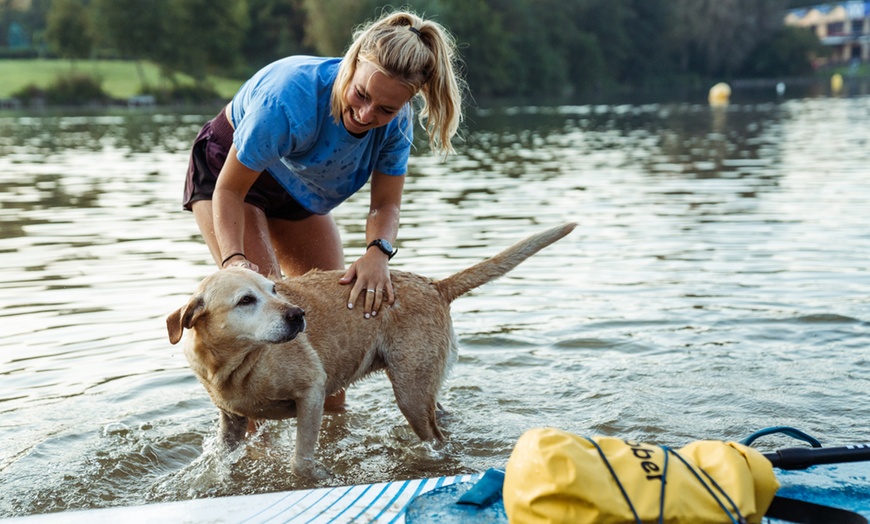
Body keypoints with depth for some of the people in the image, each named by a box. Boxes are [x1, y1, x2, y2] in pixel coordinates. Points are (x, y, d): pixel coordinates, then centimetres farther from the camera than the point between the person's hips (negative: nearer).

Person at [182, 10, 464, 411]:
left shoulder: (396, 121, -25)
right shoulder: (291, 96, -41)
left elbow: (385, 204, -18)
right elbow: (230, 189, -32)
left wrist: (377, 253, -39)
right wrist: (234, 258, -46)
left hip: (301, 193, 6)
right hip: (229, 169, -5)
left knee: (336, 305, 3)